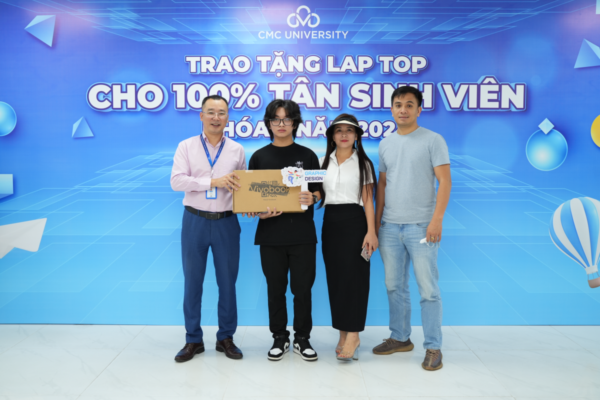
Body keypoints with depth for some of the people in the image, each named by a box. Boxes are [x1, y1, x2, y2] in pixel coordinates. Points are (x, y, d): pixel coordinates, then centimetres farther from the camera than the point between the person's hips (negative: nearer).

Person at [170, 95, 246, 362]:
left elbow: (243, 185, 10)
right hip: (195, 221, -1)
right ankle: (193, 340, 21)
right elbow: (177, 181, -11)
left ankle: (226, 338, 23)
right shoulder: (186, 147, 1)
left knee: (227, 281, 7)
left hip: (226, 222, 1)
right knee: (192, 281, 7)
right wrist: (214, 181, -19)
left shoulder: (237, 150, 6)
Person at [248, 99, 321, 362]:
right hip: (271, 233, 1)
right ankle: (280, 338, 24)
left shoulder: (307, 155, 4)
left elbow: (319, 191, 6)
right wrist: (260, 212, -14)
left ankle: (302, 338, 21)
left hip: (302, 233, 0)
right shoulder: (259, 157, 5)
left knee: (302, 288, 5)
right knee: (275, 288, 9)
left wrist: (312, 198, -16)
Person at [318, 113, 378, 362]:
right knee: (334, 277, 5)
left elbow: (368, 201, -2)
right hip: (330, 222, 4)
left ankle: (352, 335, 0)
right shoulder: (324, 162, 12)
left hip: (354, 222, -4)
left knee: (353, 276, -6)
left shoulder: (363, 163, 3)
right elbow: (318, 195, 12)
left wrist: (371, 232, -10)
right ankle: (343, 332, 15)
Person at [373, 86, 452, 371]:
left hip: (420, 226, -5)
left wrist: (437, 219, -17)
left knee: (428, 289, -2)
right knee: (394, 286, 13)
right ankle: (400, 338, 27)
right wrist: (377, 221, 12)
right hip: (390, 226, 5)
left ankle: (433, 347, 10)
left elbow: (445, 182, -8)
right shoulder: (385, 144, 13)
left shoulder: (433, 140, -2)